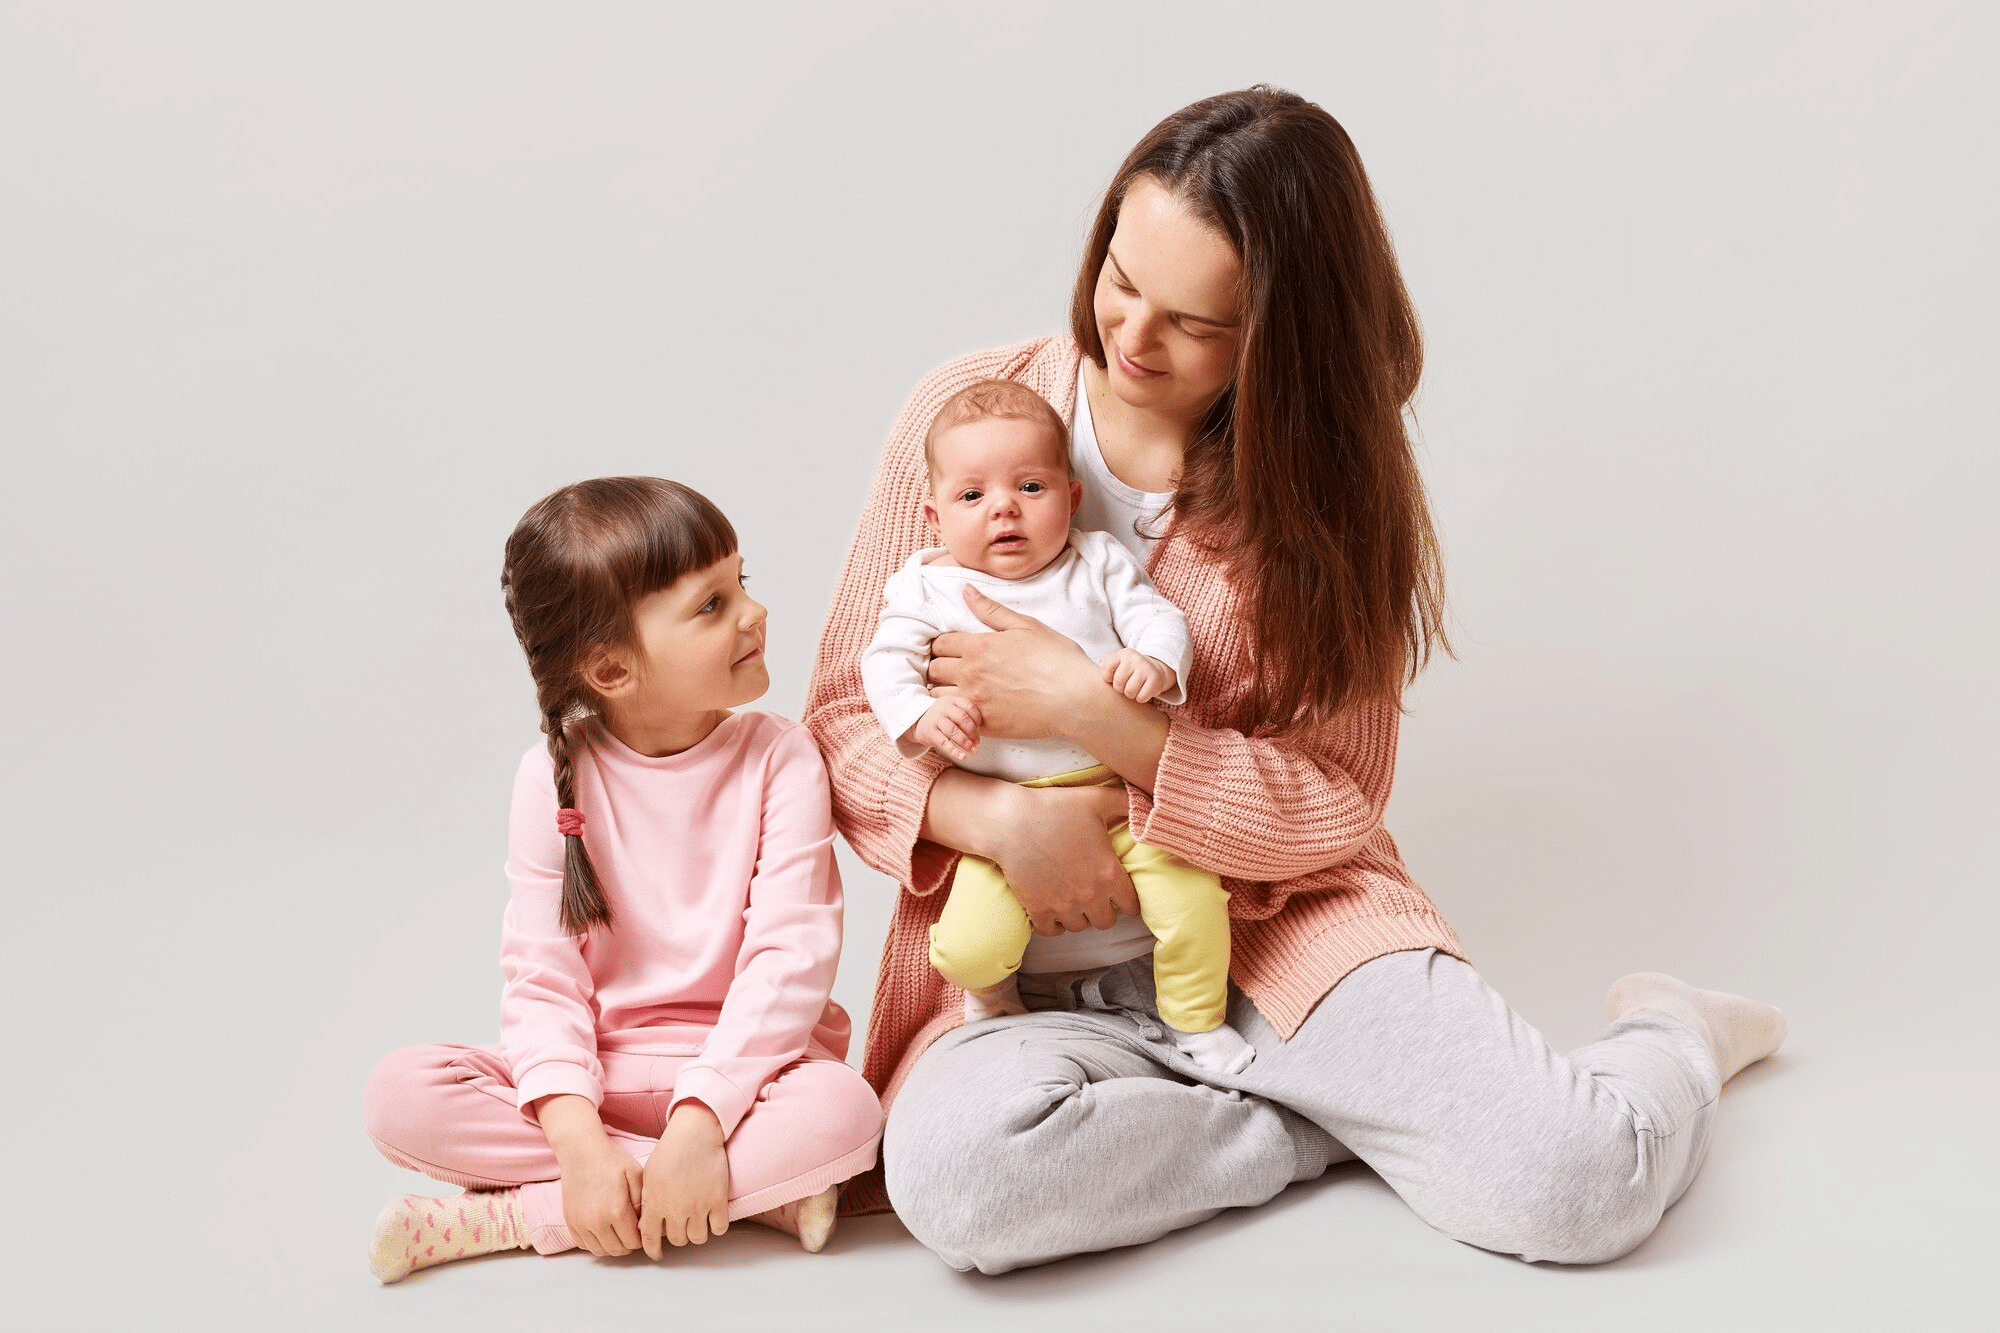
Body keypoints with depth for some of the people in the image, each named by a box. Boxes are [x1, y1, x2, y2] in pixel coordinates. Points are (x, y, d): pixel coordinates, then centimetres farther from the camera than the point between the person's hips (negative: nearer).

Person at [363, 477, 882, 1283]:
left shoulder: (779, 758, -7)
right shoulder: (556, 777, -5)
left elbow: (790, 954, -16)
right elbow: (542, 974, -9)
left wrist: (700, 1120, -27)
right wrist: (578, 1140, -24)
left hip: (743, 1063, -1)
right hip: (596, 1072, 2)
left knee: (843, 1111, -33)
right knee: (400, 1095, -21)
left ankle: (511, 1217, -22)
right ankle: (756, 1191, -21)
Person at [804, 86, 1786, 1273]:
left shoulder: (1331, 481, -1)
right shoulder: (969, 410, -1)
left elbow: (1335, 805, -5)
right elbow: (845, 710, 2)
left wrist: (1090, 709, -19)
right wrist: (998, 815, -20)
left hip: (1283, 926, 0)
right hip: (1039, 963, 1)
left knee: (1579, 1188, -21)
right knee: (954, 1172, -34)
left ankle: (1670, 1044, 16)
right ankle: (1341, 1118, -9)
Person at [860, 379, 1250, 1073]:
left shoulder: (1097, 561, 8)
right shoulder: (928, 586, 5)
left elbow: (1158, 618, 2)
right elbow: (886, 663, -2)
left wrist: (1154, 662, -22)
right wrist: (922, 716, -23)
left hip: (1125, 788, 1)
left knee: (1192, 896, -15)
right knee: (971, 946, -18)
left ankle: (1198, 1023, 15)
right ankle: (992, 990, 22)